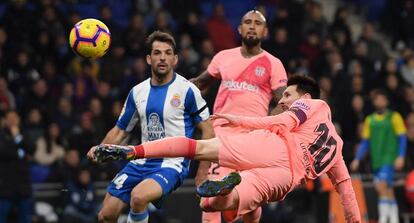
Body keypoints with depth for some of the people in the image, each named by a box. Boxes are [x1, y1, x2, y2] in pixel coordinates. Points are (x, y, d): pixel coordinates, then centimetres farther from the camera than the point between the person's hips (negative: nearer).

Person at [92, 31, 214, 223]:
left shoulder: (187, 90, -8)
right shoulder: (138, 92, 7)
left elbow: (208, 130, -5)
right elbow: (121, 130, 16)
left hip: (172, 164, -6)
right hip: (142, 162, 6)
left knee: (138, 196, -34)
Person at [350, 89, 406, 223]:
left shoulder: (394, 117, 1)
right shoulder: (369, 120, 13)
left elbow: (402, 138, -1)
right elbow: (365, 141, 16)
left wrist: (401, 157, -13)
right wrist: (357, 159, 8)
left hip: (389, 159, -4)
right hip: (376, 161, 4)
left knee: (382, 186, -19)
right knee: (388, 190, 7)